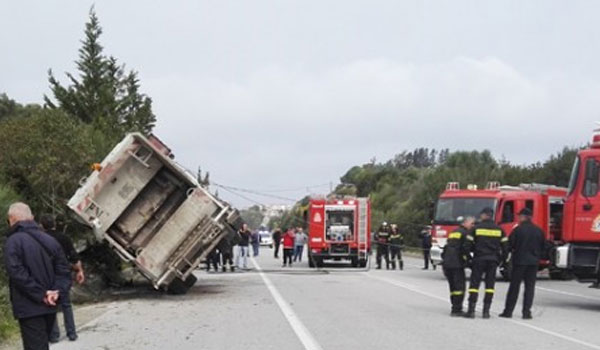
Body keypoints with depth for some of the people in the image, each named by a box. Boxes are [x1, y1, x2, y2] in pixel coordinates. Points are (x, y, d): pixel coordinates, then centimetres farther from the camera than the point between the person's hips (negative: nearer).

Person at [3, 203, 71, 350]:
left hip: (29, 308, -7)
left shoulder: (13, 241, -10)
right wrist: (57, 292, -5)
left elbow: (17, 273, -20)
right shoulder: (49, 240, 12)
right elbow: (64, 270, 7)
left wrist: (41, 294, -16)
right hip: (49, 307, 7)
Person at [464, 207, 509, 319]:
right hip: (493, 260, 3)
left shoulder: (476, 228, -3)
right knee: (490, 285, 7)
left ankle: (471, 310, -4)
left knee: (474, 284, 1)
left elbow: (467, 245, -6)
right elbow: (505, 247, 4)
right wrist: (501, 259, 14)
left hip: (479, 259, -2)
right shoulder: (499, 230, 5)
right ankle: (486, 311, 4)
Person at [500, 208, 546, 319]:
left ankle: (508, 311, 7)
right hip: (533, 261, 3)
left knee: (514, 286, 5)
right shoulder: (539, 231, 3)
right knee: (530, 287, 7)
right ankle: (526, 312, 2)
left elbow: (510, 244, -8)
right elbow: (543, 246, 9)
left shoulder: (518, 230, -10)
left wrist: (514, 252, 12)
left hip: (519, 260, -3)